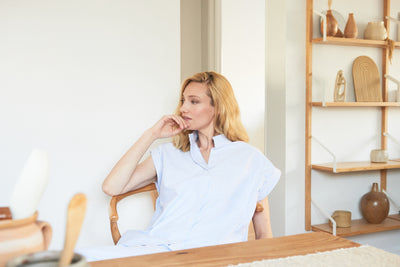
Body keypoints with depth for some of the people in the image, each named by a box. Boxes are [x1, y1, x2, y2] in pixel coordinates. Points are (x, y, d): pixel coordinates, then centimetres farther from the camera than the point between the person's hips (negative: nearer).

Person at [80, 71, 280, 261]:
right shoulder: (169, 154, 20)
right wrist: (151, 135, 9)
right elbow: (111, 188, 8)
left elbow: (264, 234, 15)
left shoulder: (251, 159, 13)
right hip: (155, 247, 3)